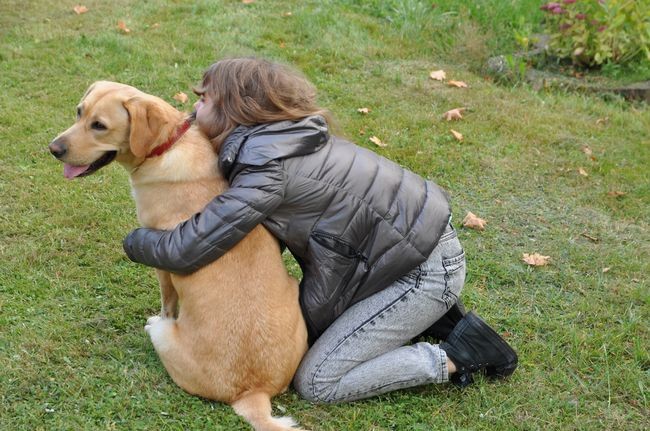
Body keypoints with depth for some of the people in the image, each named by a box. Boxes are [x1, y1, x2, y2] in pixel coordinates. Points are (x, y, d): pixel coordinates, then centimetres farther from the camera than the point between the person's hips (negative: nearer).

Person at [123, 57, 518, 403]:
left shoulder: (267, 169, -23)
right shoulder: (279, 140, 5)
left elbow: (185, 250, -22)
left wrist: (136, 242, -1)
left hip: (425, 269, -9)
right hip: (415, 238, 9)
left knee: (316, 382, -3)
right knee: (310, 323, 19)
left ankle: (457, 354, 1)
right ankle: (430, 316, 17)